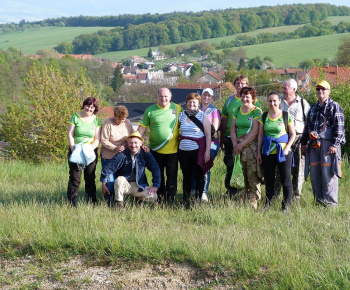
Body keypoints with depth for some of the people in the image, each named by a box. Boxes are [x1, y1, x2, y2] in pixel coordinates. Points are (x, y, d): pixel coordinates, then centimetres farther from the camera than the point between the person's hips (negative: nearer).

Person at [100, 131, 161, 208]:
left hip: (139, 186, 1)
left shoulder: (145, 155, -3)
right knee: (119, 180, -35)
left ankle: (139, 199, 11)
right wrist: (104, 184, -6)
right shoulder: (122, 155, -9)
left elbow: (155, 169, 0)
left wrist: (155, 185, -9)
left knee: (153, 197, -24)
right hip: (124, 185, -1)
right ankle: (119, 205, -16)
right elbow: (108, 167, -6)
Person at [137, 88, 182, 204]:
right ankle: (160, 198, 20)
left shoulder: (177, 108, 2)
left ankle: (170, 201, 14)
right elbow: (142, 127, 3)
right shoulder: (150, 110, 1)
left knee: (172, 176, 4)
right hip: (156, 150, 0)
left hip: (173, 150, 0)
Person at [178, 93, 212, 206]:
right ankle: (186, 200, 19)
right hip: (183, 150, 3)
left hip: (198, 150, -3)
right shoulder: (181, 115, 8)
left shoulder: (203, 116, 0)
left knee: (199, 176, 1)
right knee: (186, 176, 10)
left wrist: (207, 151, -8)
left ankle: (198, 200, 10)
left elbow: (208, 135, -2)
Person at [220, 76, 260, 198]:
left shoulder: (253, 101, 3)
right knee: (230, 166, 2)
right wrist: (221, 140, 13)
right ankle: (231, 193, 10)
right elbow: (224, 120, 16)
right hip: (230, 138, 3)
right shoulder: (229, 100, 12)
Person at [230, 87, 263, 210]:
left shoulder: (257, 111, -2)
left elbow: (255, 131, -10)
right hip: (238, 147, 5)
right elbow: (233, 129, 14)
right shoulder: (237, 111, 16)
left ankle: (253, 202, -2)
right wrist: (235, 144, -2)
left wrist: (242, 144, -12)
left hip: (251, 146, -5)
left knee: (253, 176, -6)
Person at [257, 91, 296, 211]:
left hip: (282, 153, -3)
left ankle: (286, 206, 6)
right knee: (269, 180, 9)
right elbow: (260, 135, 12)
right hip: (267, 153, 3)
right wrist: (259, 152, 8)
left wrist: (287, 148, -9)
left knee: (286, 181, -2)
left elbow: (293, 134, 3)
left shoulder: (286, 116, 0)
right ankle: (267, 205, 16)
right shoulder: (264, 116, 8)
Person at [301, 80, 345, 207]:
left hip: (328, 144, -7)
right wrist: (304, 142, 19)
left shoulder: (334, 107, 0)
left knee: (328, 173, -9)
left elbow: (339, 127, -8)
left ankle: (331, 202, -3)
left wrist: (334, 144, -15)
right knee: (314, 174, 6)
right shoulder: (313, 108, 21)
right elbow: (307, 126, 26)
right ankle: (319, 201, 15)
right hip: (314, 145, 7)